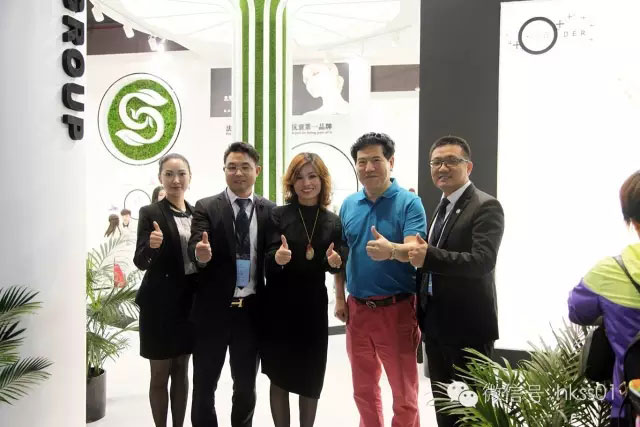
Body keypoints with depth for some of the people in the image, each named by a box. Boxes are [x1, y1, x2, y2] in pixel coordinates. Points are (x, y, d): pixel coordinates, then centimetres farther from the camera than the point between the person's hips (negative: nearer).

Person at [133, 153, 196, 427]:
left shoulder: (197, 212, 7)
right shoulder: (150, 213, -7)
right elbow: (141, 262, -13)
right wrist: (152, 245, -32)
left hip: (190, 301, 5)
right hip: (160, 303, -4)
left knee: (181, 371, 16)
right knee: (160, 374, 8)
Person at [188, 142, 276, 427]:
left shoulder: (270, 210, 3)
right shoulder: (206, 207, -3)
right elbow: (194, 249, -15)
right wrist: (201, 254, -37)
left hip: (251, 309, 2)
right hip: (213, 308, -1)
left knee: (246, 384, 17)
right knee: (204, 384, 10)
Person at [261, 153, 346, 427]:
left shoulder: (333, 221, 2)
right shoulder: (278, 215, -6)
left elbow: (336, 267, 7)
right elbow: (268, 263, -11)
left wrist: (335, 262, -15)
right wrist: (277, 257, -33)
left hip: (314, 307, 2)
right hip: (279, 306, -2)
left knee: (311, 378, 12)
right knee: (279, 377, 9)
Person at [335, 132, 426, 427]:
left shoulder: (409, 202, -8)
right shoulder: (348, 205, 6)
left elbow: (414, 249, -22)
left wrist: (392, 250, -43)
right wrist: (340, 298, 8)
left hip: (396, 308, -4)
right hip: (357, 308, 5)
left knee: (404, 393, 8)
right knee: (364, 389, 18)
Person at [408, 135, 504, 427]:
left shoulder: (486, 206, -12)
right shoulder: (441, 207, 13)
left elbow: (483, 261, -26)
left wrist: (429, 256, -35)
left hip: (468, 326, -8)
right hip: (436, 324, 8)